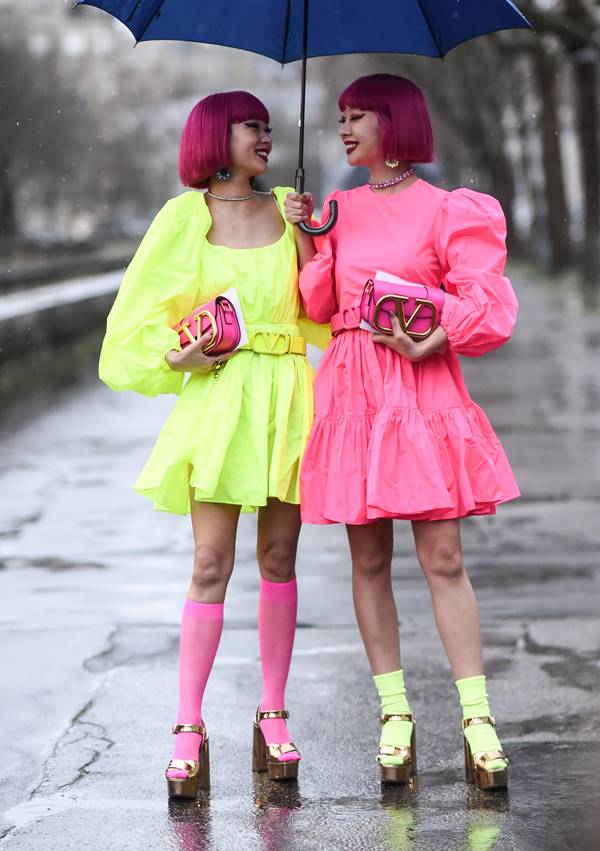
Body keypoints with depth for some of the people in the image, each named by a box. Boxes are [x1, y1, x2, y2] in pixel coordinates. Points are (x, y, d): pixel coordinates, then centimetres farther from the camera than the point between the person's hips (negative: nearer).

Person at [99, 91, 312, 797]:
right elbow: (138, 315, 7)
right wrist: (176, 355, -8)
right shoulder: (185, 217, 3)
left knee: (279, 560, 5)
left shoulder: (287, 210, 12)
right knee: (211, 565, -6)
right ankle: (189, 730, -3)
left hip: (286, 397, 3)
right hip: (219, 396, -3)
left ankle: (272, 716, 13)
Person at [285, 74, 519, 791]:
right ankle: (394, 713, 11)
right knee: (369, 558, 4)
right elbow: (319, 306, 8)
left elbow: (491, 308, -4)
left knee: (442, 558, -6)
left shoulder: (445, 211, 0)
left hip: (421, 390, -4)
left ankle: (477, 719, -3)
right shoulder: (340, 208, 13)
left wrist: (429, 343, -16)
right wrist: (307, 238, -1)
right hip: (351, 390, 4)